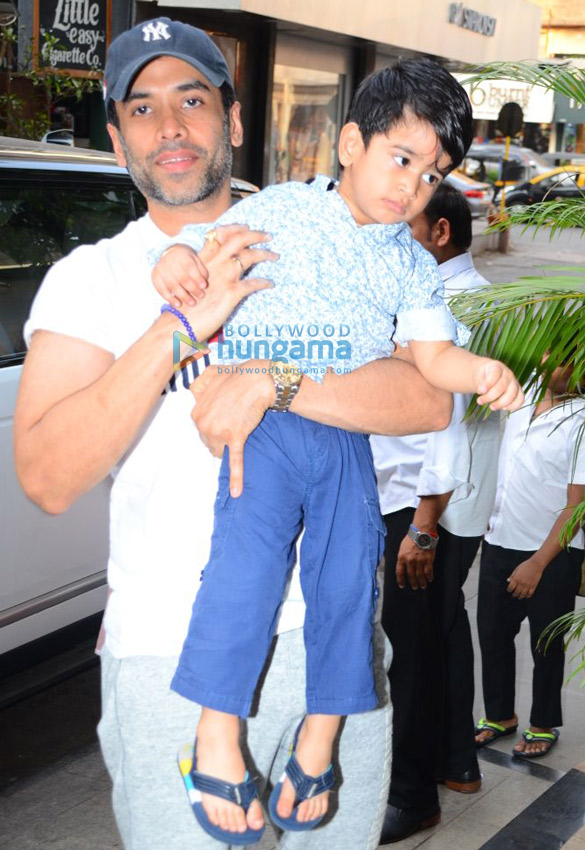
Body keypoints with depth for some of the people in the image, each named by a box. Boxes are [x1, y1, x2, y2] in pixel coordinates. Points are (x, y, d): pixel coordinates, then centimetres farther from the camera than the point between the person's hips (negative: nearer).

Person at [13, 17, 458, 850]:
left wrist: (270, 382, -23)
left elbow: (429, 399, -8)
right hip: (173, 655, -2)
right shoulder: (90, 278, -1)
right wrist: (179, 325, -22)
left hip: (332, 634, 3)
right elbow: (48, 480, -15)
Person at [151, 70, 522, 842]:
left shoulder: (413, 265, 15)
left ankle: (317, 745, 13)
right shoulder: (276, 210, 5)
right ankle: (217, 736, -9)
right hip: (262, 414, -4)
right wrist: (178, 262, -22)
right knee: (251, 549, -22)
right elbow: (199, 250, 2)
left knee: (349, 574, -4)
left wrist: (481, 371, -13)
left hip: (348, 436, 4)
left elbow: (433, 354, 8)